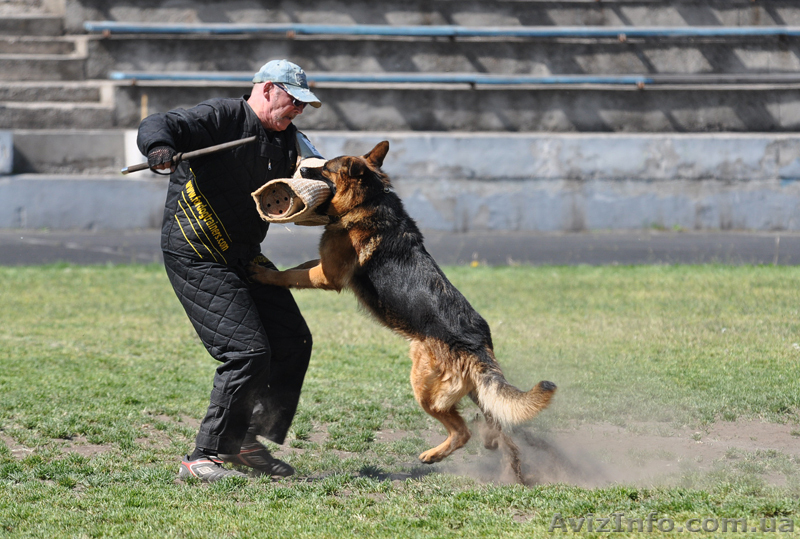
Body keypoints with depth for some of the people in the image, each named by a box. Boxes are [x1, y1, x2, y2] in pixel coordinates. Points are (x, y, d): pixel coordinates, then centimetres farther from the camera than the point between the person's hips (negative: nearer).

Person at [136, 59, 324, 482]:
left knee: (293, 343, 10)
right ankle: (205, 457, -10)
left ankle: (249, 443, 22)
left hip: (244, 256, 10)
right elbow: (157, 126, -26)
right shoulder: (221, 118, -14)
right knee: (249, 352, -18)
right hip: (196, 257, -10)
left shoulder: (286, 139, 11)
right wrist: (160, 148, -49)